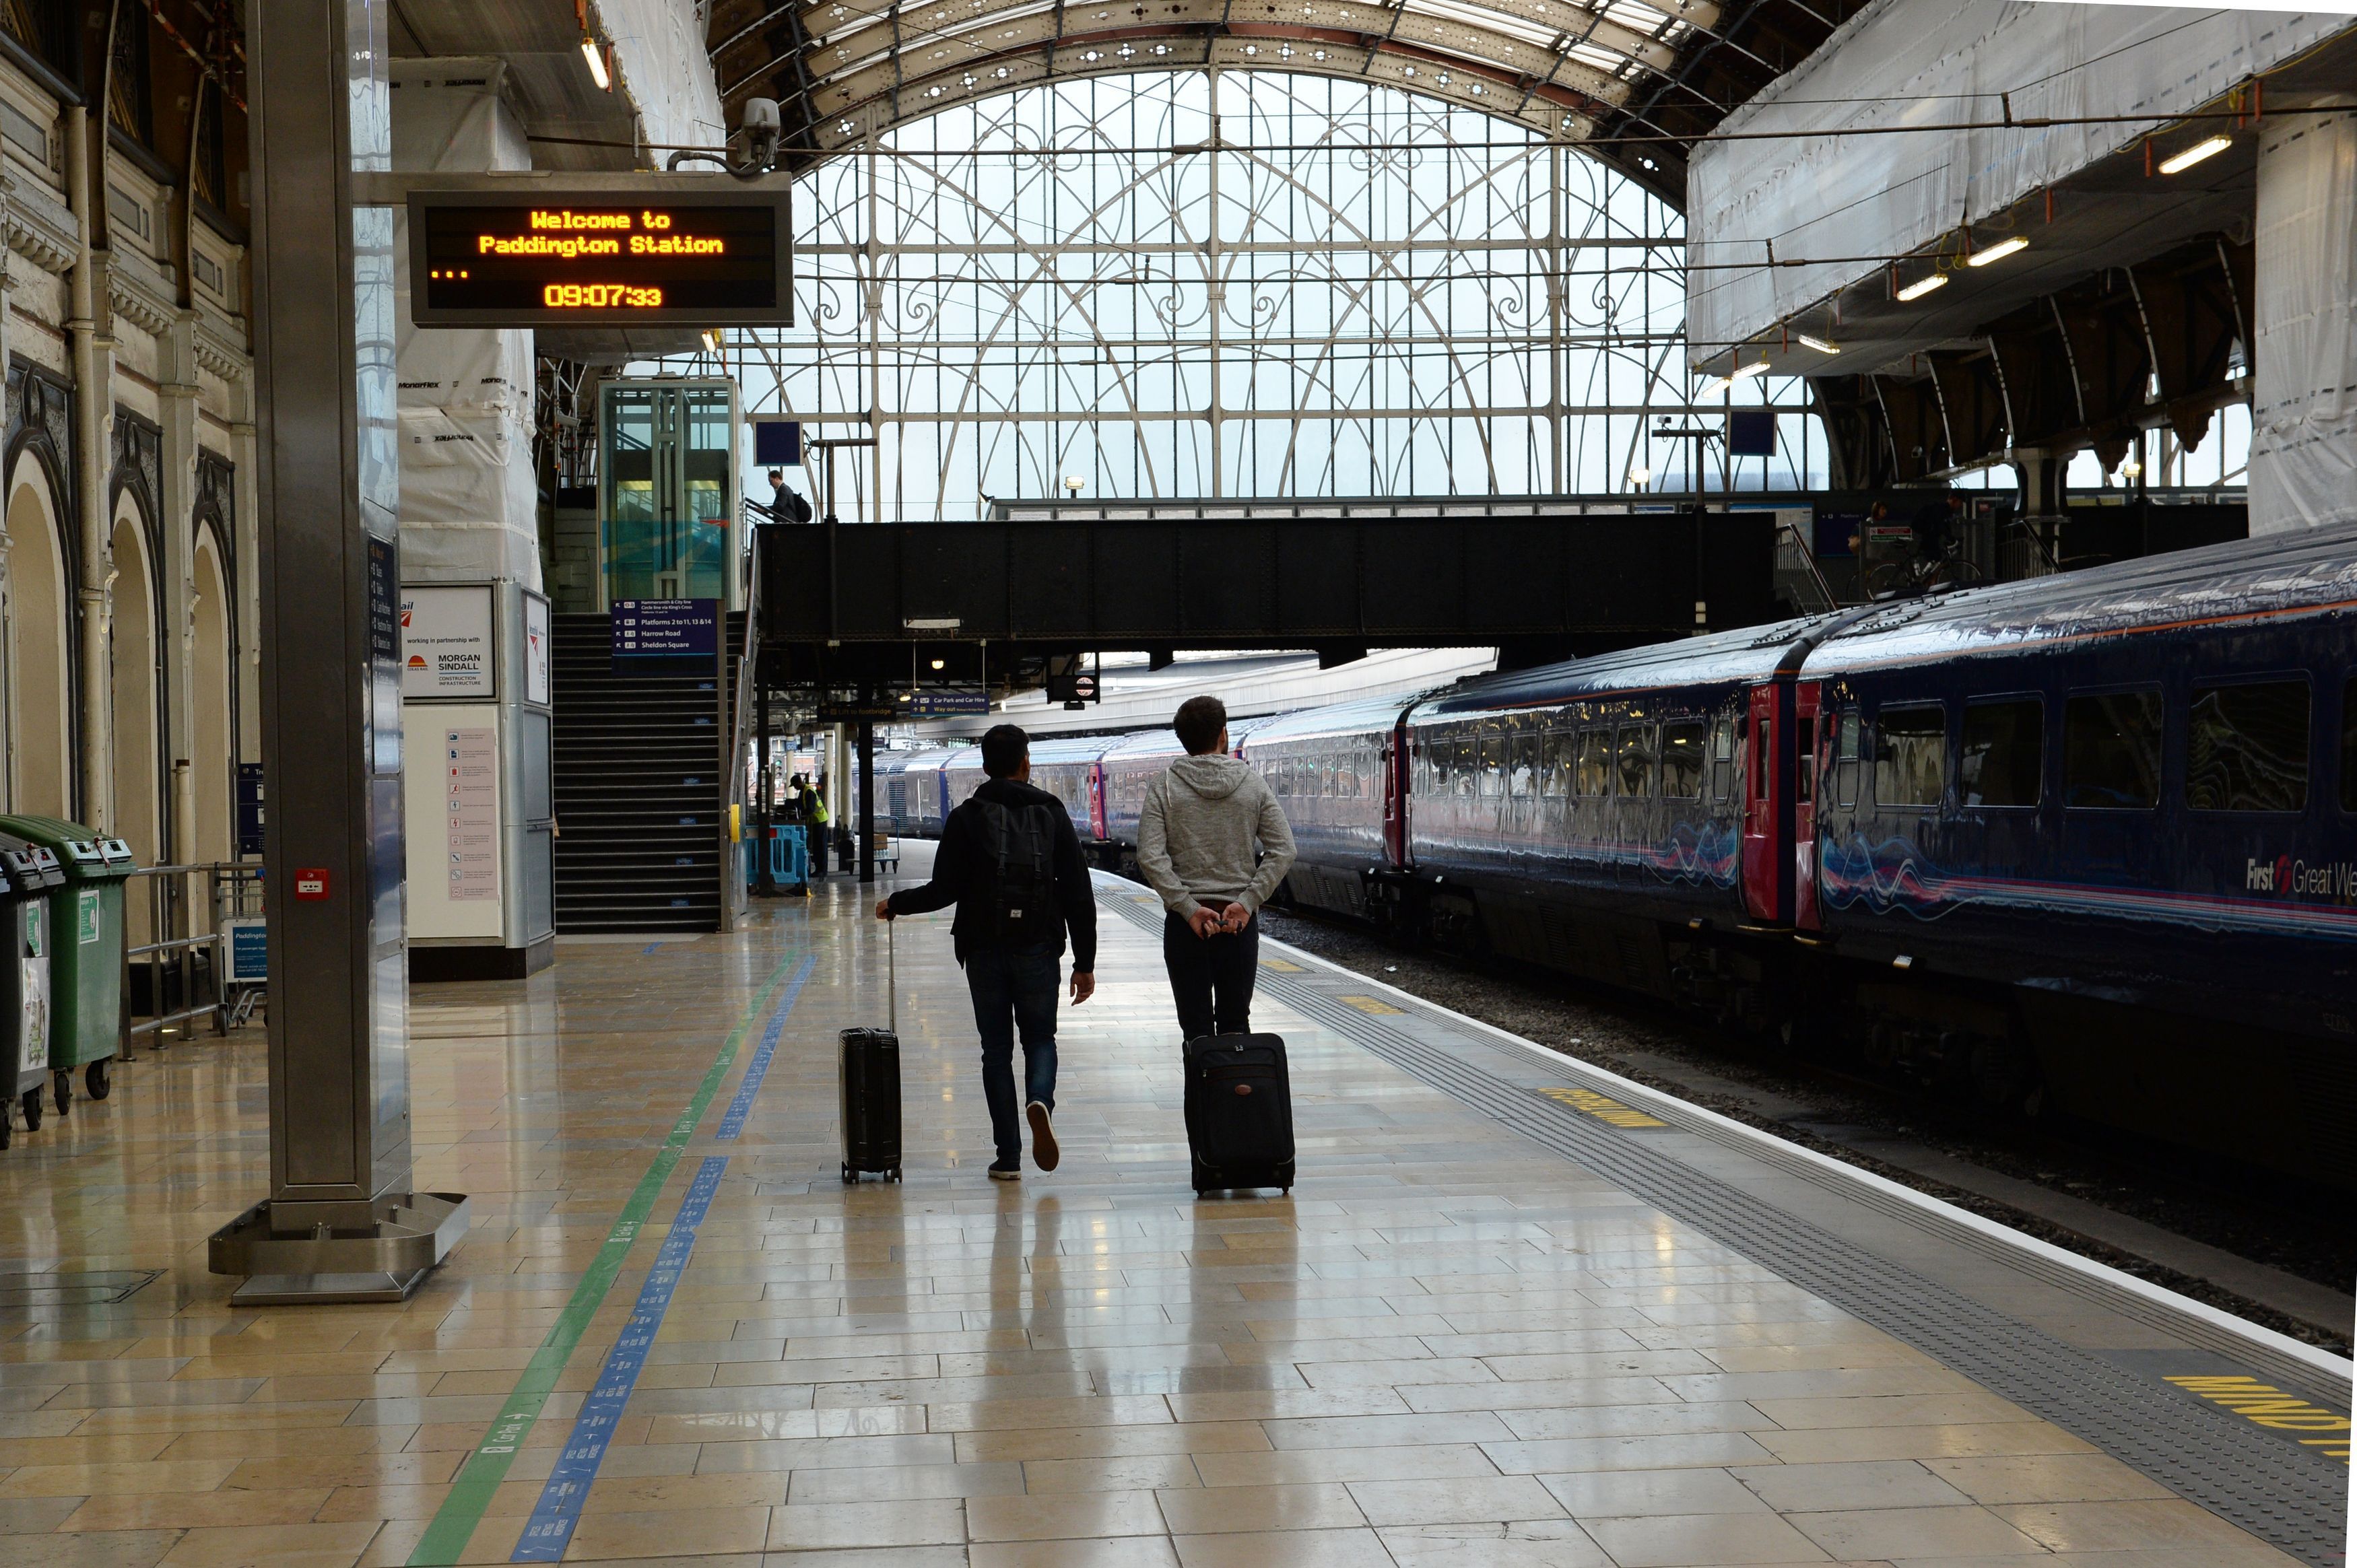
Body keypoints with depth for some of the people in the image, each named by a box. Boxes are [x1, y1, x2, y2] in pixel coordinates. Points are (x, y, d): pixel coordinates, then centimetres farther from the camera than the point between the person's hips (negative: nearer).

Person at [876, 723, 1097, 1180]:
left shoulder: (966, 818, -1)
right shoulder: (1052, 813, 3)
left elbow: (944, 891, -6)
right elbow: (1079, 894, 0)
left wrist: (896, 903, 13)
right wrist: (1084, 962, 5)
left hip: (984, 950, 0)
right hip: (1039, 950, 1)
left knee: (996, 1048, 8)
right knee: (1040, 1039, 14)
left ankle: (1008, 1156, 5)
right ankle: (1040, 1101, -19)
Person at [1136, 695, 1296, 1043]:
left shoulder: (1164, 789, -3)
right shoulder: (1253, 784, 2)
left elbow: (1150, 857, -14)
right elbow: (1282, 851, -5)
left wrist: (1188, 908, -12)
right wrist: (1247, 902, -8)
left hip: (1185, 923, -1)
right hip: (1241, 922, 1)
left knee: (1197, 1030, 4)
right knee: (1236, 1024, 10)